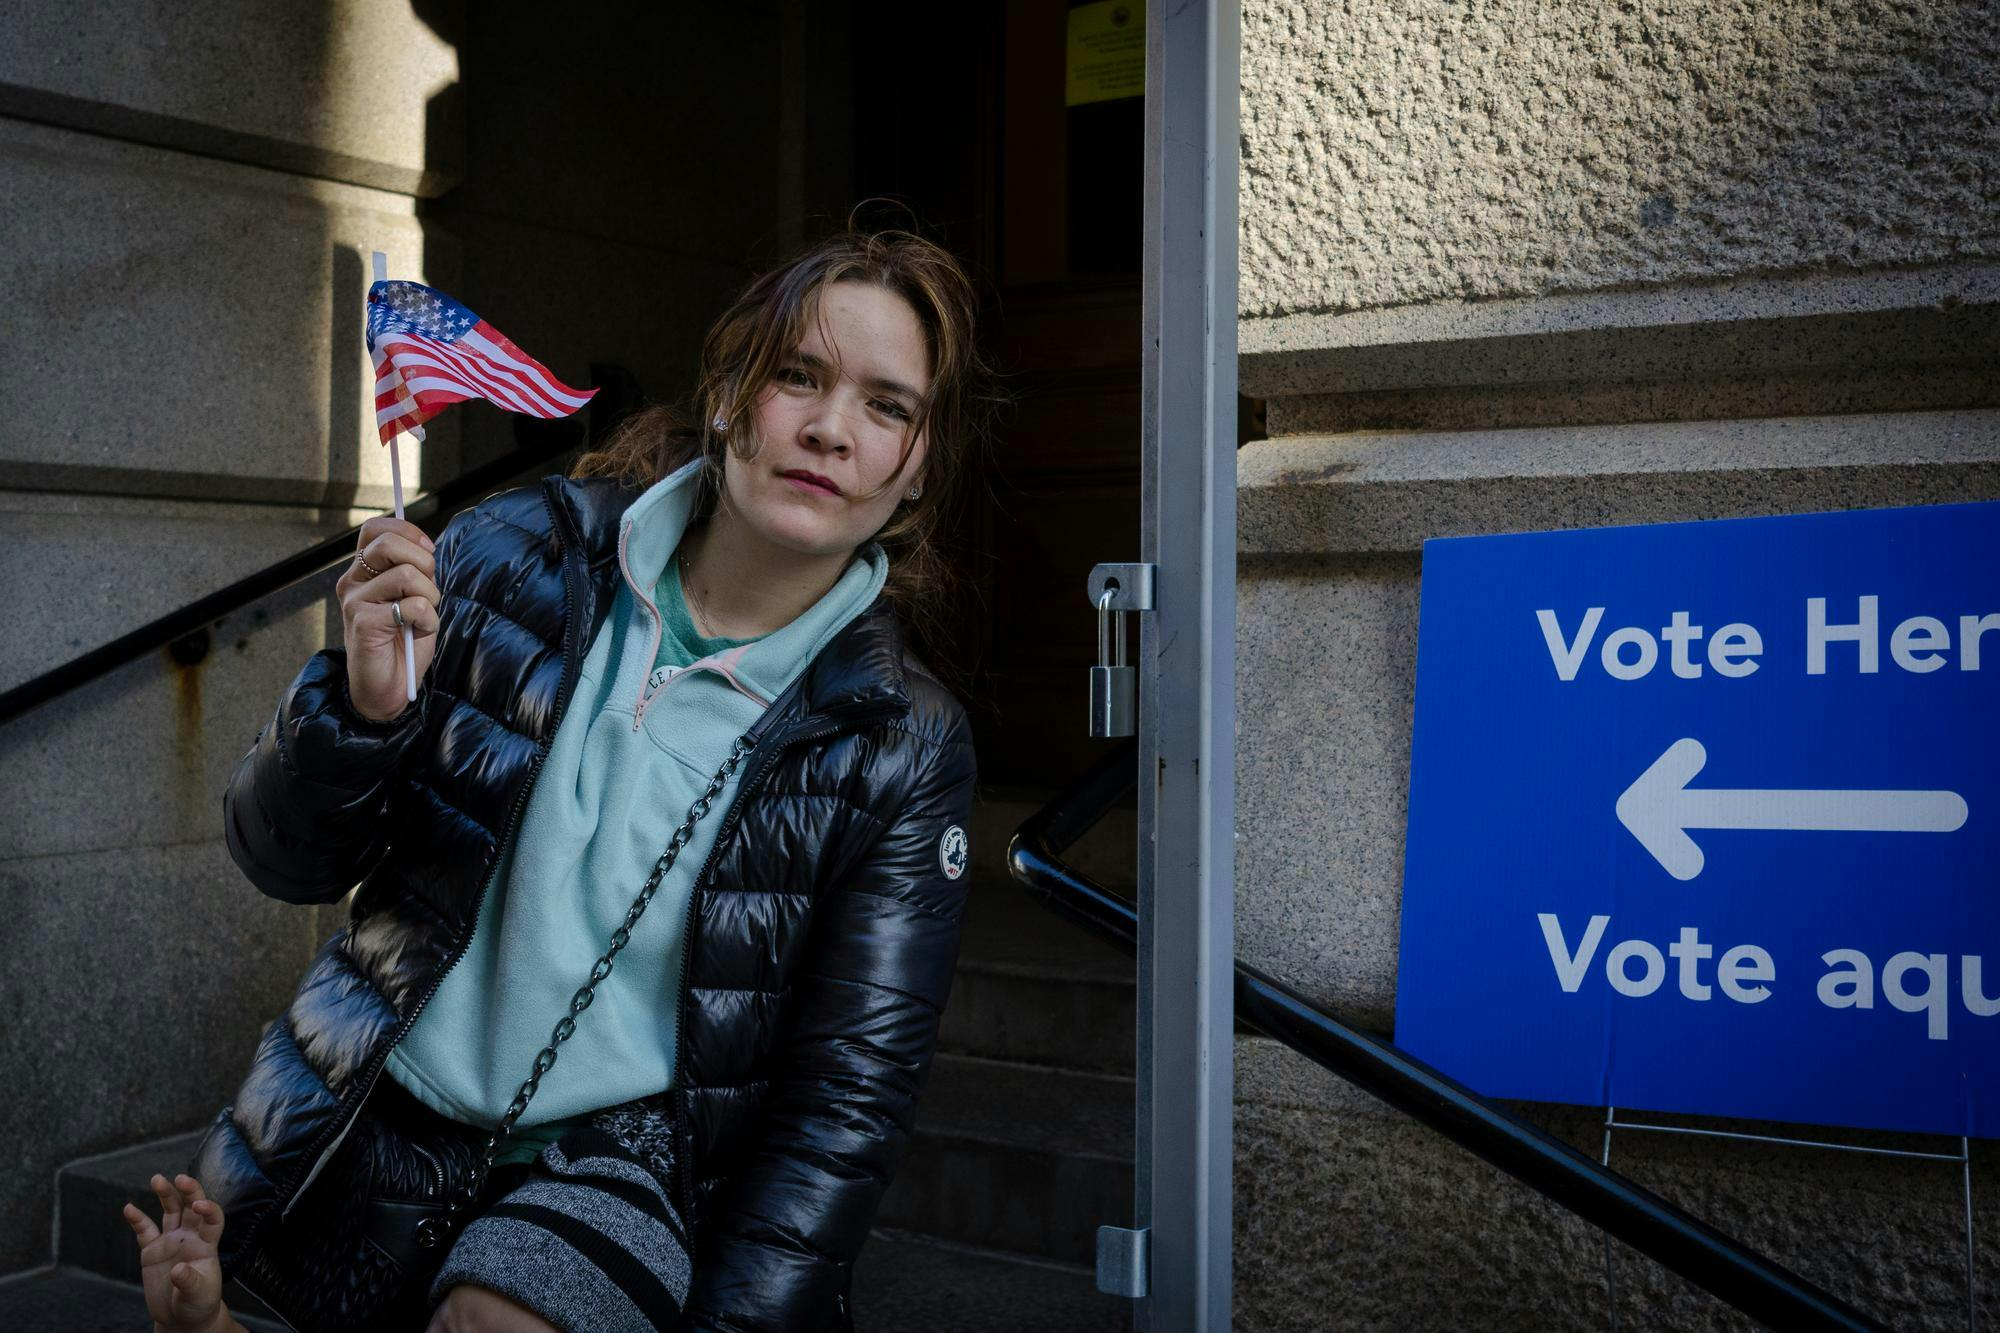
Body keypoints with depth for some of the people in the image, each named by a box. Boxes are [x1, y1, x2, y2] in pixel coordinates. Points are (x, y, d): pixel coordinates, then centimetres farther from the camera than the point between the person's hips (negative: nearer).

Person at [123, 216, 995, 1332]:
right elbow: (285, 863, 0)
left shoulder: (905, 746, -8)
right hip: (385, 1108, 3)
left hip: (618, 1155, -2)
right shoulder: (520, 556, -4)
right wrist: (361, 705, -21)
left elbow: (851, 1091, -5)